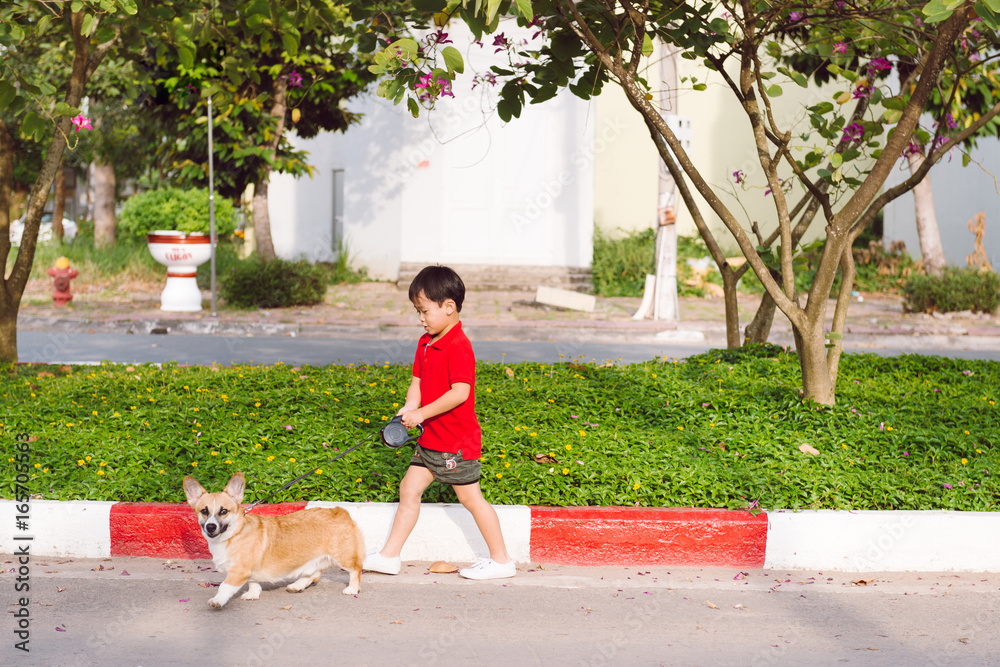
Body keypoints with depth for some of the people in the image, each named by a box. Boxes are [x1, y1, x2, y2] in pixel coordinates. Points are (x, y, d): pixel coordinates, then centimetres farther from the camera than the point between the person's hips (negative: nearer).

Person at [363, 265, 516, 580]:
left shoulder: (459, 347, -20)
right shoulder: (426, 343, 10)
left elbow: (460, 392, -27)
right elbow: (418, 381, 12)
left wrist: (422, 413, -25)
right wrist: (409, 408, -8)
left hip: (457, 441, -9)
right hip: (431, 438, 9)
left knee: (471, 498, -1)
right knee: (409, 487, 10)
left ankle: (501, 560, 11)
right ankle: (389, 556, 17)